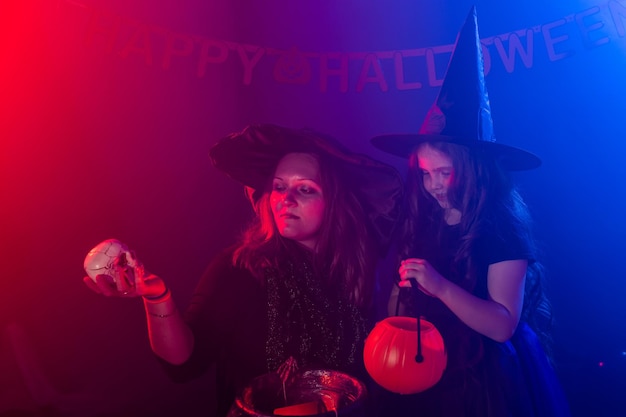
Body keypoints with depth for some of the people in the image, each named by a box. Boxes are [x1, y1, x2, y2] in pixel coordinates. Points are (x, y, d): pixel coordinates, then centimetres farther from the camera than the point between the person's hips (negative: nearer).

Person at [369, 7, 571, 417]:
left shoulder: (502, 230, -15)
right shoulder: (421, 225, -4)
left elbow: (503, 325, -20)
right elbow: (404, 300, 3)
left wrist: (440, 286, -31)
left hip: (486, 379, -4)